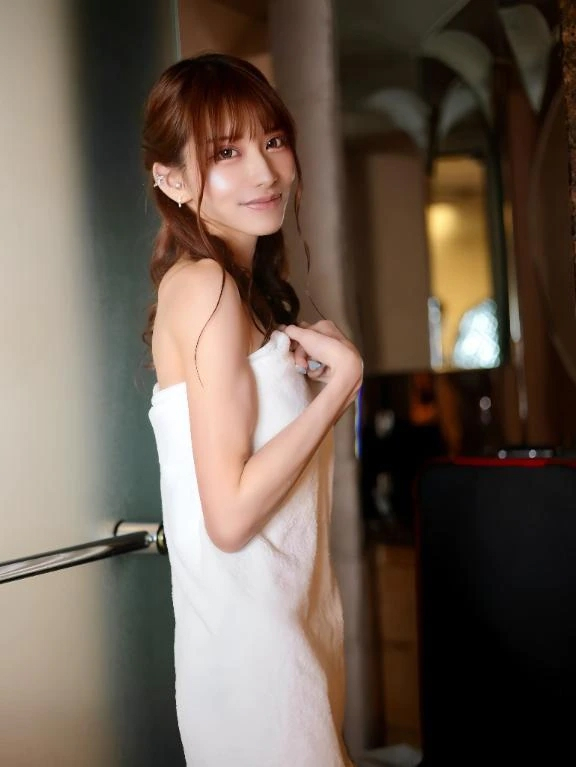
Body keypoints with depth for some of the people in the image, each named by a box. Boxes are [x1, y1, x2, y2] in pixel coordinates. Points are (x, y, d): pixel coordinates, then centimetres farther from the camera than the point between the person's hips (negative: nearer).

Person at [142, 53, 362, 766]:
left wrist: (311, 364, -2)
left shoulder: (250, 286, 11)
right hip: (251, 630, -9)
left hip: (295, 612, 9)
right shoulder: (205, 285, -17)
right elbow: (229, 516, -22)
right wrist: (343, 373, -17)